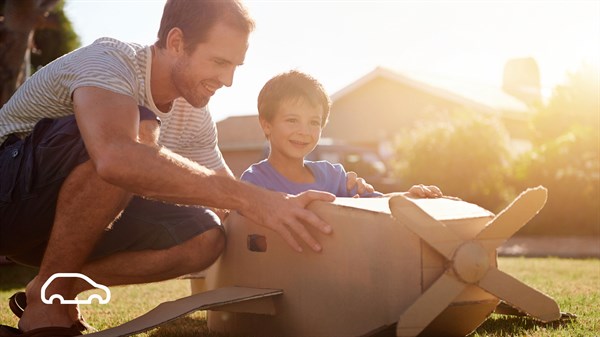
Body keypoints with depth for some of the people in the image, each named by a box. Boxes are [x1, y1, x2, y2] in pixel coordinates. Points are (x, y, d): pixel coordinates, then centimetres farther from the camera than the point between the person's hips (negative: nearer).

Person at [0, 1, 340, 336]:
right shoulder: (108, 61, -25)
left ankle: (67, 287, -3)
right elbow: (116, 158, -47)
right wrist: (248, 198, -46)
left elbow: (227, 196, 10)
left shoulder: (194, 117, -2)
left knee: (205, 237, -15)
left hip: (73, 223, 7)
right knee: (140, 130, -32)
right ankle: (49, 296, -19)